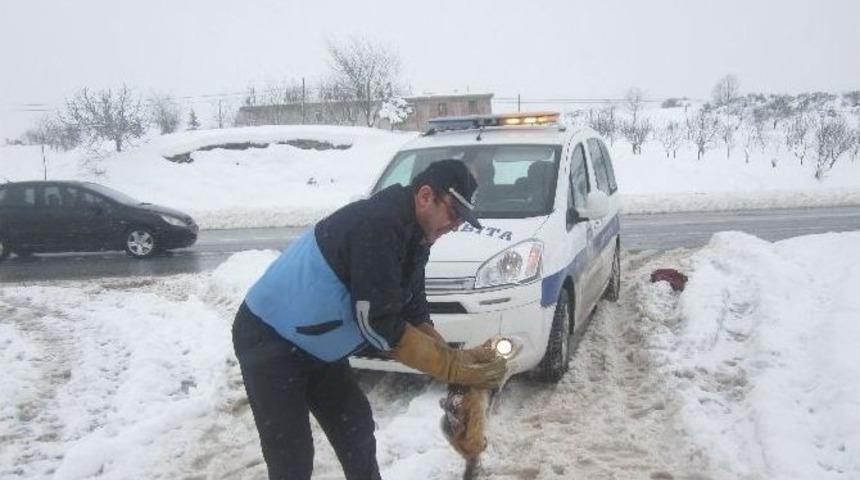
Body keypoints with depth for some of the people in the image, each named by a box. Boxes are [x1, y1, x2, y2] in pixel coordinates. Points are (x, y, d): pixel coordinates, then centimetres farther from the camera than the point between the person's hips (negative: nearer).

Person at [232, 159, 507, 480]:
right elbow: (378, 324, -30)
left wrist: (457, 359, -9)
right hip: (269, 340, -9)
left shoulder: (414, 238, 2)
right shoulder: (378, 225, -29)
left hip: (315, 345, 10)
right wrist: (453, 369, -25)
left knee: (356, 428, 15)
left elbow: (414, 316, 6)